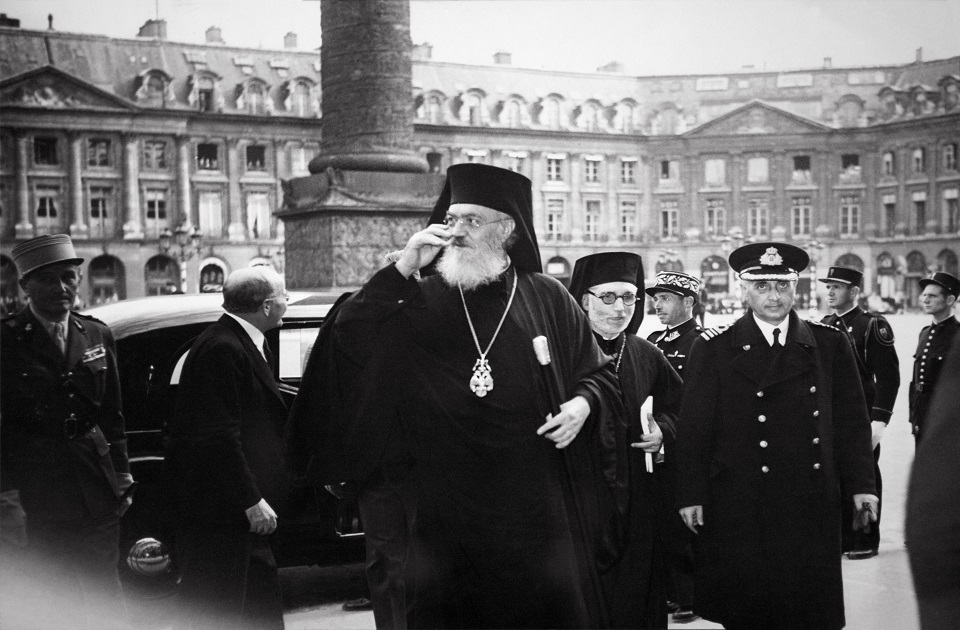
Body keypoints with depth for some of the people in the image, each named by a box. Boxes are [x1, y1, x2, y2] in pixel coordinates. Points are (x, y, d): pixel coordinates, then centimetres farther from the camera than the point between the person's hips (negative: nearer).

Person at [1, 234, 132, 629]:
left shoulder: (97, 335, 7)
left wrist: (121, 474, 8)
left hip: (98, 489, 3)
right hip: (42, 490, -3)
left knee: (105, 594, 10)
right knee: (57, 596, 7)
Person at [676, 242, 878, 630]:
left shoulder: (830, 345, 7)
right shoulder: (713, 348, 0)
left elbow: (851, 420, 10)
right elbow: (694, 427, -1)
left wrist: (860, 485, 4)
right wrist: (691, 495, -4)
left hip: (811, 506, 2)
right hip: (739, 507, -2)